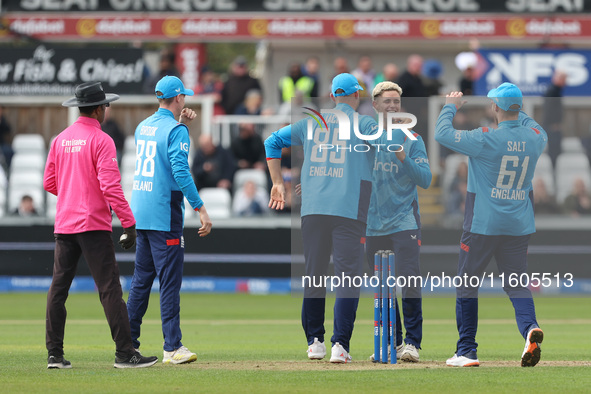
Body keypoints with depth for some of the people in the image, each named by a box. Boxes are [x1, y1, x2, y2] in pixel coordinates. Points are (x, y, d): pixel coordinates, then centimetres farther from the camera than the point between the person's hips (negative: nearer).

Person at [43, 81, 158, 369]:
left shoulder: (60, 140, 10)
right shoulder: (101, 140, -9)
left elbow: (49, 183, 14)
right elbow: (110, 186, -17)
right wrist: (128, 222, -16)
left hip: (64, 225, 7)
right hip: (93, 225, -7)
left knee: (58, 288, 8)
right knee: (109, 288, -7)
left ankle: (55, 354, 7)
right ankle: (124, 353, -10)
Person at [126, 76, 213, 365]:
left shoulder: (143, 126, 14)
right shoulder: (176, 130, -11)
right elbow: (180, 171, -21)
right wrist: (200, 208, -22)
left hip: (140, 213, 8)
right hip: (164, 215, -8)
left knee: (141, 279, 13)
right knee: (170, 280, -7)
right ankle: (173, 348, -9)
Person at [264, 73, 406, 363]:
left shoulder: (311, 122, 16)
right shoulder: (363, 123, 2)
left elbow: (272, 141, 22)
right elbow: (390, 144, -13)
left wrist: (278, 183, 23)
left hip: (312, 209, 4)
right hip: (349, 209, -4)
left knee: (313, 275, 12)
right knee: (348, 277, -5)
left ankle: (314, 341, 16)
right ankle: (340, 345, -14)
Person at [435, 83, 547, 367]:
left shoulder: (487, 139, -18)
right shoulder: (535, 138, -2)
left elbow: (442, 133, -11)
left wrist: (451, 106, 6)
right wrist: (517, 111, 32)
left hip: (483, 225, -4)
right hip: (519, 226, 4)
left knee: (466, 285, 9)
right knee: (517, 284, 8)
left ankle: (466, 352, 11)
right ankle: (530, 327, -23)